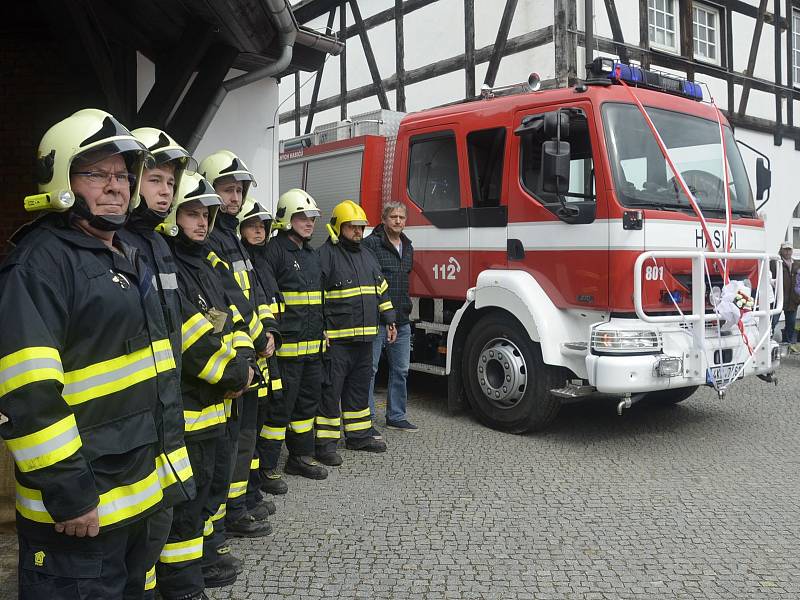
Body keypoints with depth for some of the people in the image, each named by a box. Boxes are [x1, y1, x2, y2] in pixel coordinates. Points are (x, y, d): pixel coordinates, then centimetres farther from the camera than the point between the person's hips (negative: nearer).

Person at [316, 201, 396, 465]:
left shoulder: (367, 256, 17)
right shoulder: (325, 255, -8)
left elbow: (381, 289, 23)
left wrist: (389, 321, 18)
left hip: (364, 337, 8)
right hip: (336, 338, -8)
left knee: (359, 386, 16)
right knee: (331, 389, -3)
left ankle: (358, 435, 29)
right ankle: (325, 442, 5)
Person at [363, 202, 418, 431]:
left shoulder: (408, 247, 16)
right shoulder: (371, 244, -8)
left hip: (402, 321, 8)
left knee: (400, 369, 13)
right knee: (369, 369, -1)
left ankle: (396, 416, 24)